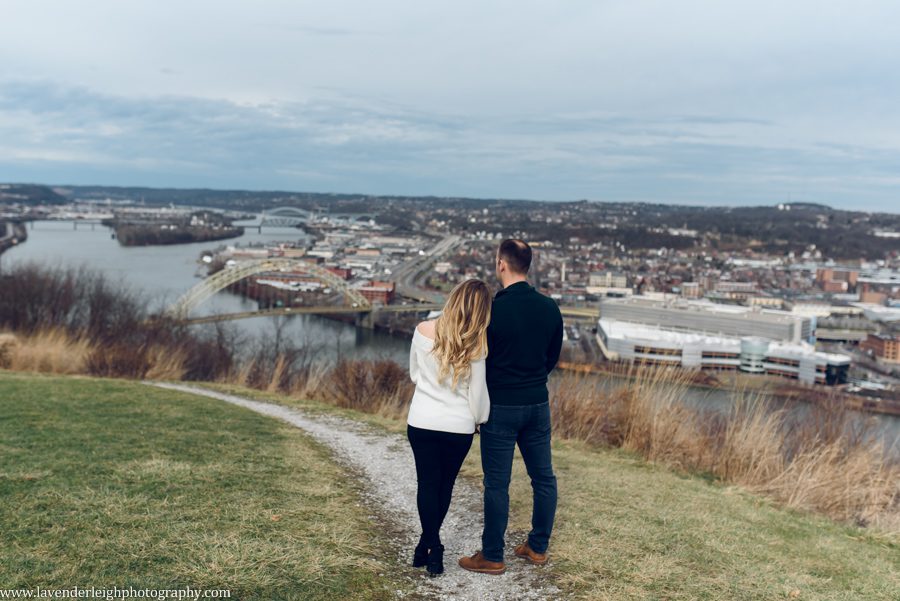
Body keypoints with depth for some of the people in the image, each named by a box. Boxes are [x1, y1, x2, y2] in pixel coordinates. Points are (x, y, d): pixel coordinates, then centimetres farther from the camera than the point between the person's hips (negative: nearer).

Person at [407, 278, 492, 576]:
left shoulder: (423, 330, -8)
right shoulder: (475, 346, -14)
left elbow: (414, 374, 6)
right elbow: (478, 395, -7)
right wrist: (481, 419, 12)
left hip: (421, 422, 1)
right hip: (458, 427, -1)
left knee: (427, 484, 13)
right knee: (445, 485, 17)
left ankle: (431, 547, 10)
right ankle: (428, 544, 28)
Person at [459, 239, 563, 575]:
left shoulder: (493, 309, -17)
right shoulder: (550, 308, 0)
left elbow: (479, 359, -9)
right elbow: (553, 357, 10)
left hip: (501, 407, -5)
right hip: (538, 403, 6)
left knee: (497, 484, 4)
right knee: (543, 477, 15)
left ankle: (492, 557, 14)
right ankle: (538, 547, 27)